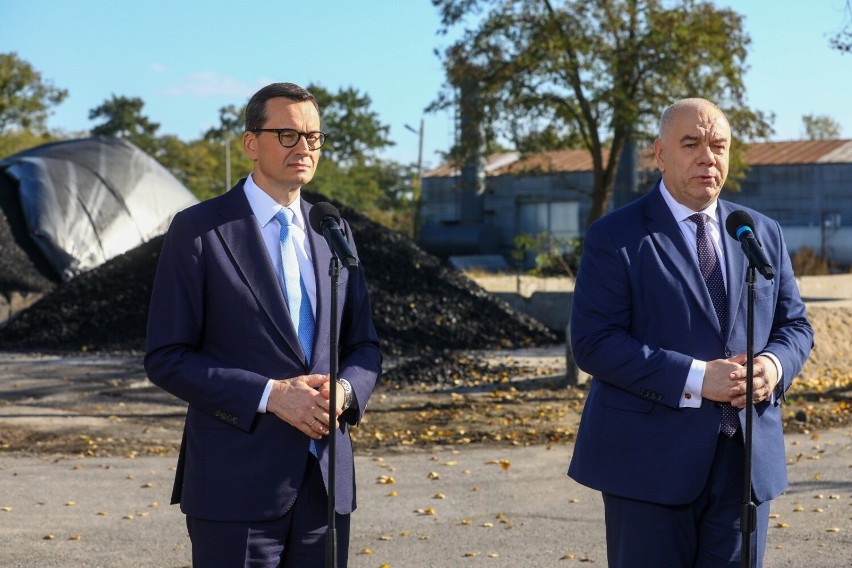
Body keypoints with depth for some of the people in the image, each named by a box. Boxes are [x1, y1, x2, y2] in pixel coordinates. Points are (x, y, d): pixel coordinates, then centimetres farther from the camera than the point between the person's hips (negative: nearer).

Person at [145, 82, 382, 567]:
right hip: (238, 483, -5)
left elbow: (365, 347, 15)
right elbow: (166, 359, -8)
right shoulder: (198, 231, -4)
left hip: (326, 484, 5)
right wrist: (270, 396, -17)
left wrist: (344, 391, -8)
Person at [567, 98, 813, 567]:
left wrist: (774, 363, -9)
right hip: (652, 462, -4)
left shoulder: (764, 234, 12)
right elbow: (593, 343, -13)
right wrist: (695, 379, -20)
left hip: (747, 458, 4)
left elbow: (795, 324, 15)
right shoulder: (615, 237, -4)